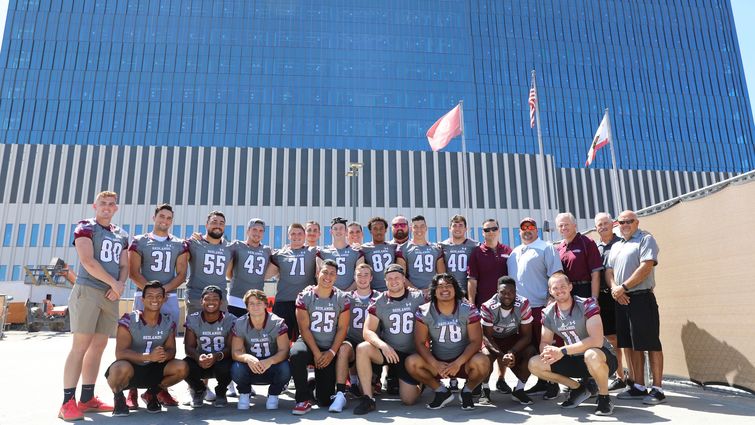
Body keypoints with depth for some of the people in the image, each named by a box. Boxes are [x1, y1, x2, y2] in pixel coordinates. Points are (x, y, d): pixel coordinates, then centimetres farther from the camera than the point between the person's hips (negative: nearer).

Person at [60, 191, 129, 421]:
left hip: (111, 295, 6)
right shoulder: (85, 227, 0)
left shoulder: (122, 235, 19)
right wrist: (113, 283, -13)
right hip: (87, 290, -6)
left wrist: (121, 285, -6)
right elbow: (87, 261, -12)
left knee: (99, 346, 8)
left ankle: (87, 399, 16)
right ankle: (68, 402, -6)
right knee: (81, 345, -9)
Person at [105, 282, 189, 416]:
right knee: (122, 368, -39)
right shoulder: (129, 320, -15)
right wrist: (149, 357, -38)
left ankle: (152, 393, 10)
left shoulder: (168, 323, -1)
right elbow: (120, 353, -23)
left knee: (182, 367, -19)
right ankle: (118, 396, -2)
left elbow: (171, 350, -3)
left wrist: (165, 355, -30)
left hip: (152, 370, 4)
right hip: (129, 368, -4)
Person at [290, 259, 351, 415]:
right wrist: (316, 353, -16)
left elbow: (342, 329, -4)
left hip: (330, 350, 1)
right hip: (309, 344, -1)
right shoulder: (304, 296, -5)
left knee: (325, 400, -4)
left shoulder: (342, 298, -2)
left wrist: (331, 352, -15)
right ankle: (304, 400, -21)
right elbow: (304, 328, -9)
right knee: (296, 353, -38)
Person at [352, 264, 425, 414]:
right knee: (362, 348, -29)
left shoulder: (418, 298, -5)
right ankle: (368, 398, -18)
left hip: (411, 354, 0)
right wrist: (383, 345, -31)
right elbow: (367, 331, -13)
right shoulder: (379, 302, -5)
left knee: (409, 400, -4)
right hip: (388, 350, 1)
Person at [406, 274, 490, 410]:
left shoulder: (469, 309, -10)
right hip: (437, 362, 2)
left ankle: (467, 391, 2)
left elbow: (476, 341, -13)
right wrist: (435, 364, -23)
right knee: (411, 362, -24)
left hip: (463, 361, -1)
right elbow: (420, 343, -8)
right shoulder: (424, 312, -7)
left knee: (481, 362, -32)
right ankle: (442, 392, 1)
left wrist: (458, 363, -25)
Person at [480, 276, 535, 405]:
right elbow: (487, 336, -22)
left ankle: (519, 389, -4)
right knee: (486, 355, -32)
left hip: (513, 338, 2)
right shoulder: (488, 307, -28)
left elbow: (527, 335, -19)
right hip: (492, 339, -2)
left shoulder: (523, 304, -23)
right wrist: (501, 355, -37)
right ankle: (484, 388, -3)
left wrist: (512, 352, -34)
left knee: (530, 352, -25)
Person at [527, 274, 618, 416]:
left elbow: (597, 341, -29)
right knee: (534, 364, -10)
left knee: (591, 355, -41)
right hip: (574, 361, 6)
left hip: (603, 357, -5)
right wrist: (548, 351, -27)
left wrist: (562, 351, -33)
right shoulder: (548, 313, -3)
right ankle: (578, 389, 10)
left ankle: (604, 397, -10)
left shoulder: (587, 305, -19)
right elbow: (544, 343, 0)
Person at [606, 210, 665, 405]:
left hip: (641, 298, -7)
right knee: (630, 345, 9)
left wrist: (623, 287, -14)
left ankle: (657, 389, 3)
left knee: (650, 344, -3)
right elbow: (609, 270, 15)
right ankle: (638, 387, 17)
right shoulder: (616, 246, 20)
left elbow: (646, 267, -14)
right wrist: (614, 288, -5)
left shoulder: (646, 239, -2)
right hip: (621, 300, 7)